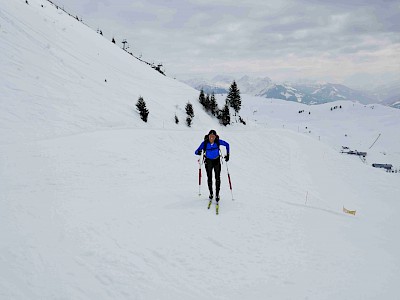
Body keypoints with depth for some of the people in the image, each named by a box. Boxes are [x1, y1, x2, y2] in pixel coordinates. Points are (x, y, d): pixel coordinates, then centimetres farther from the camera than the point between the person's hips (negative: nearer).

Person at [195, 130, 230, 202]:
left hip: (217, 160, 0)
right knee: (209, 178, 2)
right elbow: (196, 152, -22)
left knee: (217, 178, -7)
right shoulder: (205, 143, -22)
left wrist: (227, 154, -6)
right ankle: (211, 193, 23)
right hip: (208, 161, 0)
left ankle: (217, 194, 5)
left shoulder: (218, 142, -21)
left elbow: (227, 144, -3)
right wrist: (198, 152, -45)